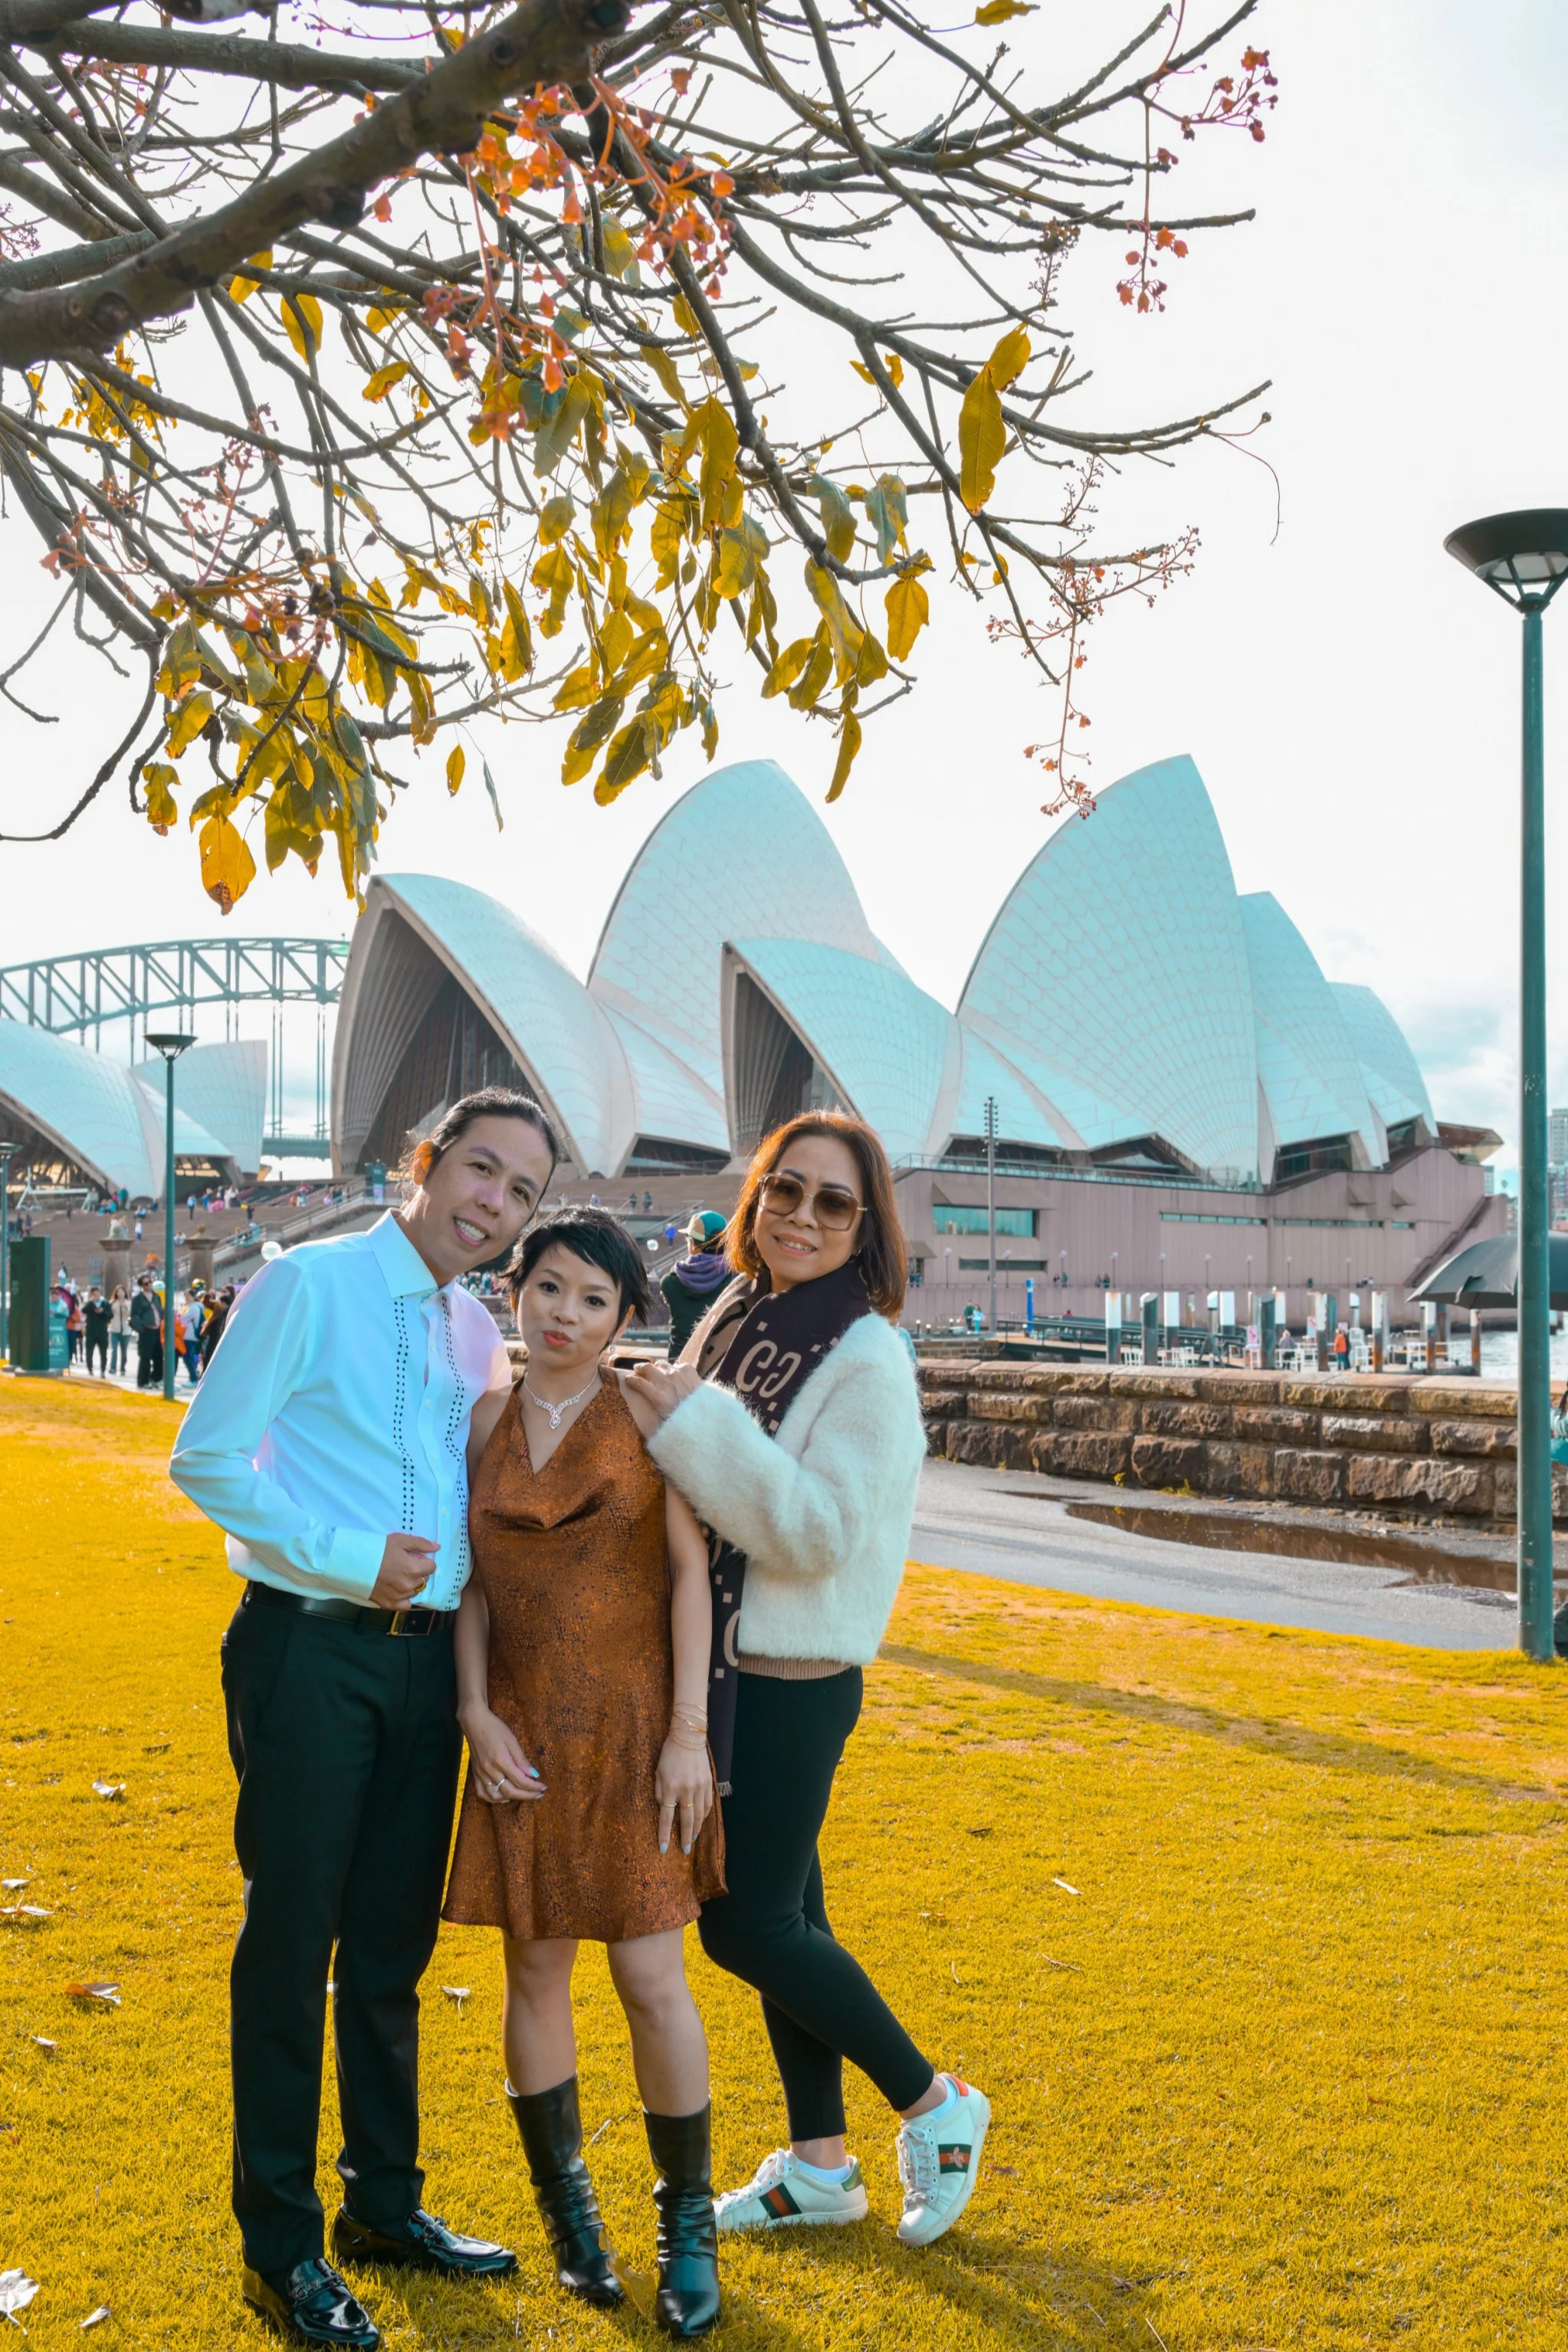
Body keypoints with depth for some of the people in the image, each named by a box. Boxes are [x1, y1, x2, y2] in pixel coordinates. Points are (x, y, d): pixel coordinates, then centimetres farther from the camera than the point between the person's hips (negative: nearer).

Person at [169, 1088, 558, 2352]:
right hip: (310, 1646, -6)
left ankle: (385, 2204, 32)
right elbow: (206, 1458, -12)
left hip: (425, 1655, 6)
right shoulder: (308, 1285, -9)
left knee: (393, 1947, 16)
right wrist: (351, 1561, -17)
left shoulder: (482, 1335, 11)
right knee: (291, 1944, 3)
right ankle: (281, 2246, 17)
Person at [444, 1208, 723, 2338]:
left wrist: (688, 1732, -11)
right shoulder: (485, 1422, 4)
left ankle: (688, 2220, 18)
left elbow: (691, 1570, -6)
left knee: (651, 1978, -2)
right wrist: (476, 1715, -5)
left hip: (633, 1727, -3)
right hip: (523, 1735, 3)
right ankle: (567, 2203, 29)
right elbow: (474, 1583, 6)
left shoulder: (650, 1413, -4)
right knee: (536, 1971, 9)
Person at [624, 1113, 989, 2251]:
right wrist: (662, 1418, 0)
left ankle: (934, 2103, 18)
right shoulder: (736, 1320, 6)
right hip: (724, 1657, 7)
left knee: (748, 1924, -2)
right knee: (781, 1910, 15)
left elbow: (822, 1531, -24)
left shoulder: (865, 1357, -16)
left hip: (793, 1678, -7)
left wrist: (694, 1422, -25)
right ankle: (820, 2163, 29)